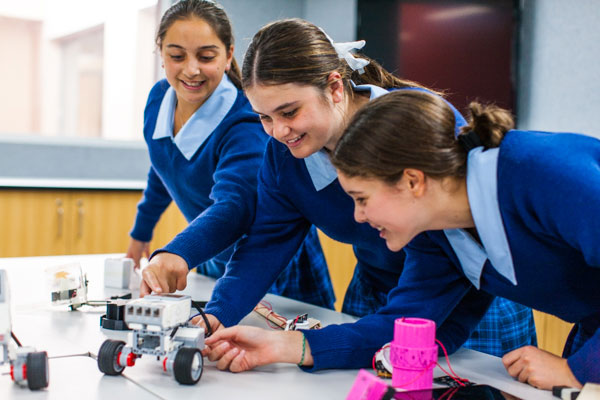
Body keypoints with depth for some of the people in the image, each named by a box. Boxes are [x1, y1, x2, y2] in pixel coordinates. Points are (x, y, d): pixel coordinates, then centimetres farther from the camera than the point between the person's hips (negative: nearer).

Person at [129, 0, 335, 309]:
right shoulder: (159, 98, -7)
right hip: (214, 267, 6)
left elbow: (235, 205, -46)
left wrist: (178, 254, -63)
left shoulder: (246, 124, -29)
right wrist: (140, 233, 23)